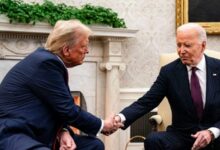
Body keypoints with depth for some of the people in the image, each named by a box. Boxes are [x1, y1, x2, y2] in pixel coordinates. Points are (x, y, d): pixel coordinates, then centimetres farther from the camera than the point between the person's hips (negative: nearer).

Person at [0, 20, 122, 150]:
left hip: (37, 134, 10)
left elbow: (61, 107, 13)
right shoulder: (46, 62, -19)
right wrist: (102, 125, -2)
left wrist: (64, 132, -7)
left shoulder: (49, 60, 9)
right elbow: (68, 110, -16)